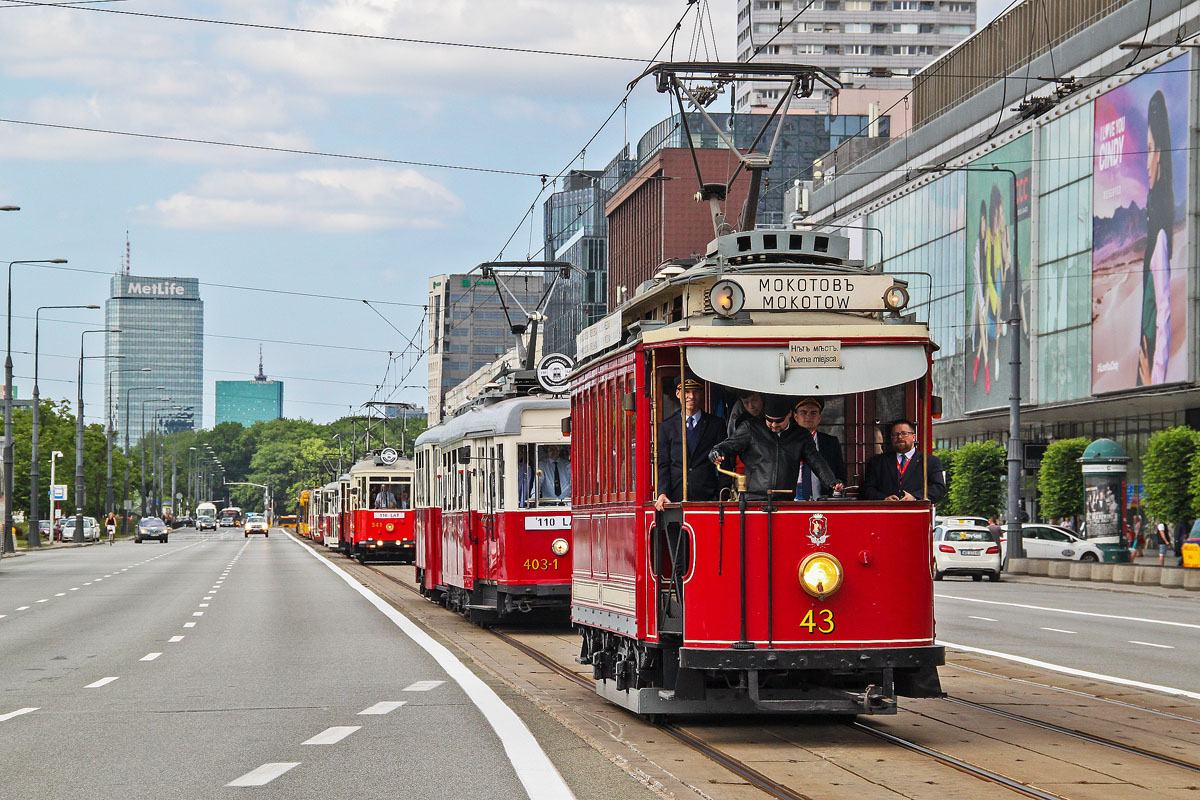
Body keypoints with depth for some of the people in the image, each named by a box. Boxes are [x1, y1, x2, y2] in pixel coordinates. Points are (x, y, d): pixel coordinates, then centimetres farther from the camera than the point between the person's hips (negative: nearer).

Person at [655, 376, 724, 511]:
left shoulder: (716, 424, 10)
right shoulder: (667, 427, 12)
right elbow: (663, 464, 9)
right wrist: (662, 494, -7)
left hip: (707, 496, 0)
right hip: (675, 498, 1)